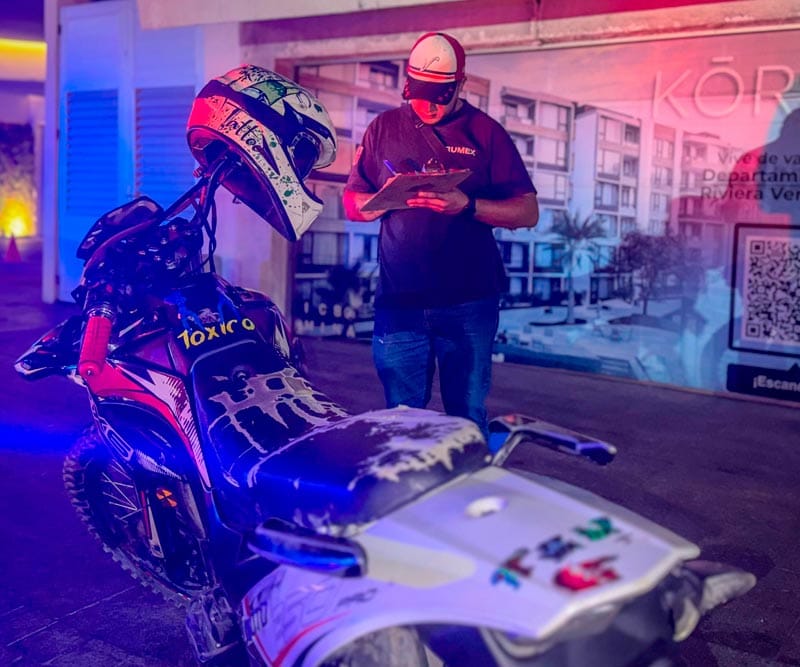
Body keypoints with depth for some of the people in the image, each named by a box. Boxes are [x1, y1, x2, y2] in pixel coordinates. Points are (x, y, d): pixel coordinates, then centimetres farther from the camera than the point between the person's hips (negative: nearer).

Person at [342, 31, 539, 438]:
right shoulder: (384, 128, 11)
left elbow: (528, 212, 0)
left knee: (467, 419, 6)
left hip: (468, 304, -1)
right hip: (399, 301, 1)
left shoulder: (486, 132, 5)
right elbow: (352, 204, 12)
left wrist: (468, 206, -17)